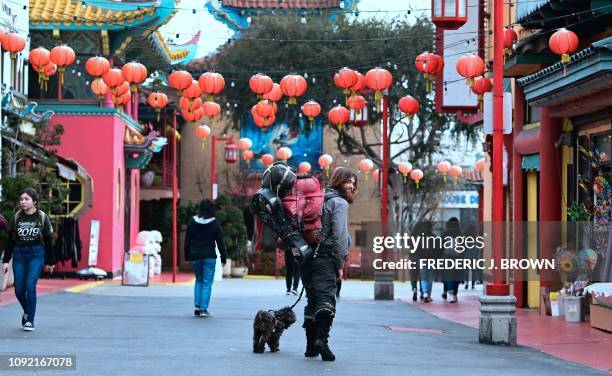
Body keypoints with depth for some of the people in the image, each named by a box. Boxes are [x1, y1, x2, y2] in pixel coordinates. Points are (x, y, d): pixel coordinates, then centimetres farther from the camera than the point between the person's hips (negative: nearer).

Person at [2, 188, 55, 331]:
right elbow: (10, 241, 7)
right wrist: (5, 261, 2)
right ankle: (27, 311, 31)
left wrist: (50, 262, 6)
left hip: (36, 254, -3)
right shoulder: (16, 217, 4)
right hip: (19, 255, 3)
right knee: (19, 289, 3)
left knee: (30, 286, -14)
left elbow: (48, 241, 4)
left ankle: (30, 320, -5)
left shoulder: (42, 217, -1)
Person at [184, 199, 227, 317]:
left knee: (199, 280, 19)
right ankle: (203, 309, -5)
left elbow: (187, 241, 6)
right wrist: (223, 258, 3)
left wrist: (187, 256, 14)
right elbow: (220, 242, -4)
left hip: (195, 256, 3)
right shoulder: (214, 223, -6)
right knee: (207, 283, 1)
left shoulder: (192, 222, 2)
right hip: (209, 257, -3)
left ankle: (197, 306, 8)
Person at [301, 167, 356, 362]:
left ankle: (311, 345, 12)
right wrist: (340, 264, -8)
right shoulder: (339, 202, -4)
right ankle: (321, 338, -30)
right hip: (325, 258, -8)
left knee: (312, 300, 12)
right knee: (326, 297, -13)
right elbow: (340, 235, -12)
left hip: (307, 256, 8)